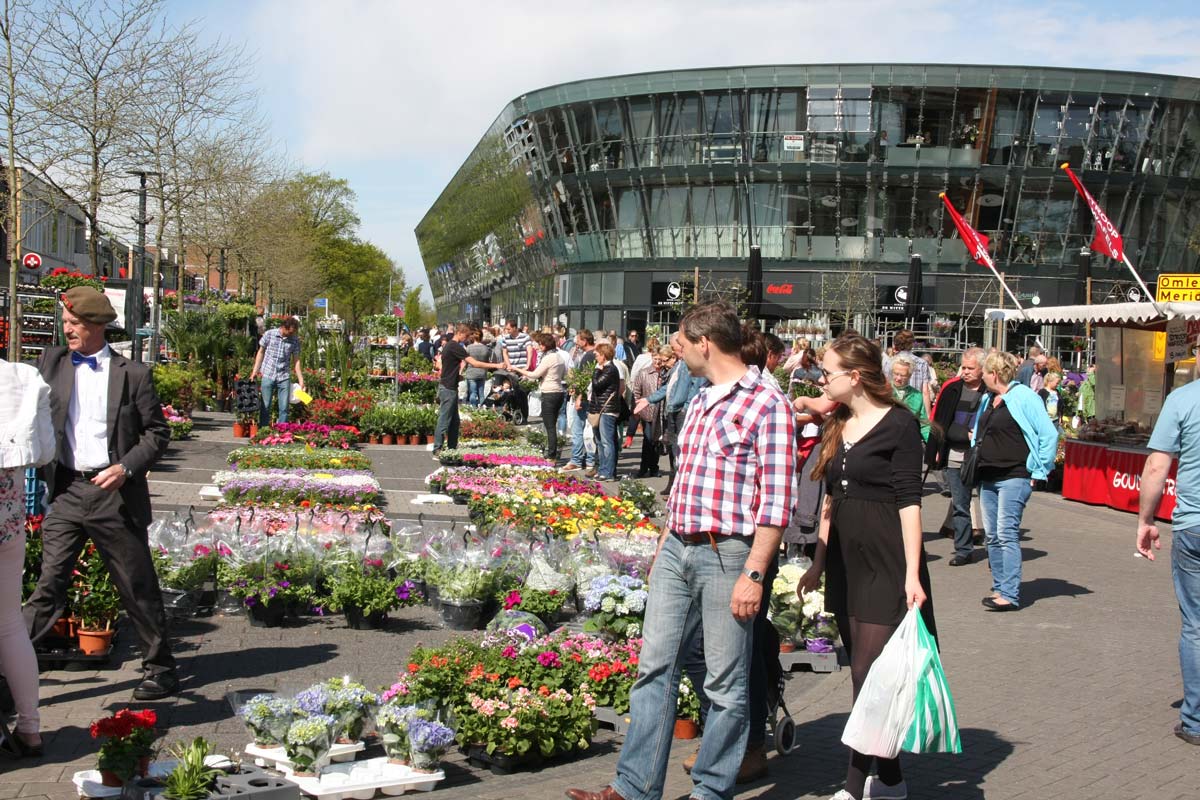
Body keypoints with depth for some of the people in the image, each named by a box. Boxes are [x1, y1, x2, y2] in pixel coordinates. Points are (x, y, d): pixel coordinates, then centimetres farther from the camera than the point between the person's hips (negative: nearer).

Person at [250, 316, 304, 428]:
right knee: (265, 406, 1)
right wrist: (255, 370, 4)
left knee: (284, 408, 0)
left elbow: (296, 360, 6)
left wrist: (301, 380, 3)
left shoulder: (295, 340, 0)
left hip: (284, 377, 1)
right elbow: (261, 352, 8)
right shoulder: (269, 334, -3)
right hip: (268, 375, -1)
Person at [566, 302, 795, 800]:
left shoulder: (767, 405, -10)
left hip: (728, 554, -8)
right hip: (677, 551, 8)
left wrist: (753, 573, -18)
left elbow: (777, 502, -14)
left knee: (725, 684, 3)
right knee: (655, 669, 8)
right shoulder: (698, 404, 16)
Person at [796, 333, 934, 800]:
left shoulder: (898, 424, -9)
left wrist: (912, 573, -18)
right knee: (864, 675, 12)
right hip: (846, 560, 8)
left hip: (887, 562, -8)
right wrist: (818, 564, 17)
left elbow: (909, 501, -13)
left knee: (869, 675, -8)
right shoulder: (837, 426, 12)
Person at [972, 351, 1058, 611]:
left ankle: (1010, 595, -10)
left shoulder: (1024, 397, -10)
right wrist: (976, 439, 13)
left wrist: (1038, 471, -11)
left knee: (1007, 534, -12)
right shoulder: (987, 399, 14)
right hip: (987, 478, 9)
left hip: (1014, 477, -8)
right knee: (992, 535, 9)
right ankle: (999, 588, 16)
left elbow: (1049, 434, -12)